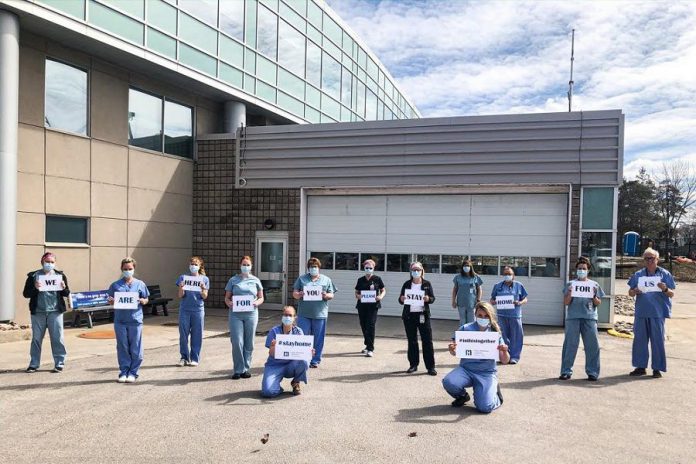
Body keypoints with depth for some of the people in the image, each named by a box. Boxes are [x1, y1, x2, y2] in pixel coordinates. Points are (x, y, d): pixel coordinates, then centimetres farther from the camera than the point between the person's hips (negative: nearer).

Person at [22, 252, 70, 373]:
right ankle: (34, 364, 19)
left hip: (55, 312, 0)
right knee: (36, 339, 9)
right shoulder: (33, 276, 5)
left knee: (57, 338, 0)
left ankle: (59, 363, 7)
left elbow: (67, 294, 10)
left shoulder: (60, 275, 7)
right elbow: (26, 293, 3)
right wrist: (35, 288, -16)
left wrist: (64, 288, -12)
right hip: (38, 312, 1)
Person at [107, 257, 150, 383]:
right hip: (120, 320, 1)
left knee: (135, 348, 2)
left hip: (135, 320, -1)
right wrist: (111, 301, -10)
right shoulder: (115, 285, 8)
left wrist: (142, 301, -10)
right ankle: (123, 372, 16)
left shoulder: (140, 284, 7)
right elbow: (110, 301, 12)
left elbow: (146, 299, 11)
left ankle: (133, 373, 12)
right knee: (122, 348, 6)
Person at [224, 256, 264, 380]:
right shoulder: (233, 280, 8)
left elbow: (261, 298, 12)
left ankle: (246, 368, 17)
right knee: (237, 342, -6)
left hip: (251, 314, 1)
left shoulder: (255, 280, 10)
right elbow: (227, 297, 9)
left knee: (249, 343, 4)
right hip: (235, 314, -1)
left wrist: (257, 303, -9)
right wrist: (229, 303, -13)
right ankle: (238, 370, 5)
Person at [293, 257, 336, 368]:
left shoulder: (326, 280, 11)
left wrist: (326, 296, -13)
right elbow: (294, 293, 8)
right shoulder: (302, 279, 11)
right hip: (304, 313, 0)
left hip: (320, 313, 0)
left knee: (318, 338, 4)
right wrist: (299, 295, -14)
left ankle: (315, 360, 16)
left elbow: (331, 295, 9)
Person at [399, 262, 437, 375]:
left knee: (427, 340, -2)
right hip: (409, 316, 2)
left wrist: (428, 299, -20)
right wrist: (401, 299, -16)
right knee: (412, 341, 8)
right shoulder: (407, 284, 5)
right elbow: (400, 299, 7)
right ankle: (413, 365, 18)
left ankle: (430, 366, 3)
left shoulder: (427, 284, 2)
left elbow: (433, 298, 1)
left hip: (423, 315, -2)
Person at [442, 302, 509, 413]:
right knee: (448, 382, -29)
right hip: (466, 369, 1)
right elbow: (455, 353, 1)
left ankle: (494, 391, 16)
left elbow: (504, 361, 0)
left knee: (485, 407, -21)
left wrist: (505, 351, -23)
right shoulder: (465, 329, -3)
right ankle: (462, 396, 7)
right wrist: (452, 350, -23)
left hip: (487, 373, -1)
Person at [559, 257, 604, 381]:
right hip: (573, 317, -1)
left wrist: (593, 296, -8)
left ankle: (592, 372, 8)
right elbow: (566, 302, 5)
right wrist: (570, 293, -11)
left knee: (592, 345, -1)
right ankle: (566, 371, 5)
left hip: (589, 317, 1)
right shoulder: (571, 284, 10)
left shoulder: (594, 285, 12)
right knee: (570, 345, 0)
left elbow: (598, 303, 10)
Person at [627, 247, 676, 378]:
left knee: (657, 340, 2)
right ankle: (640, 366, 16)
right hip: (641, 312, 3)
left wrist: (665, 289, -19)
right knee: (639, 339, 6)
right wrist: (634, 291, -11)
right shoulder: (638, 275, 9)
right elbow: (630, 293, 11)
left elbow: (672, 294, 2)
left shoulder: (665, 274, 3)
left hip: (658, 313, -2)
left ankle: (657, 368, 12)